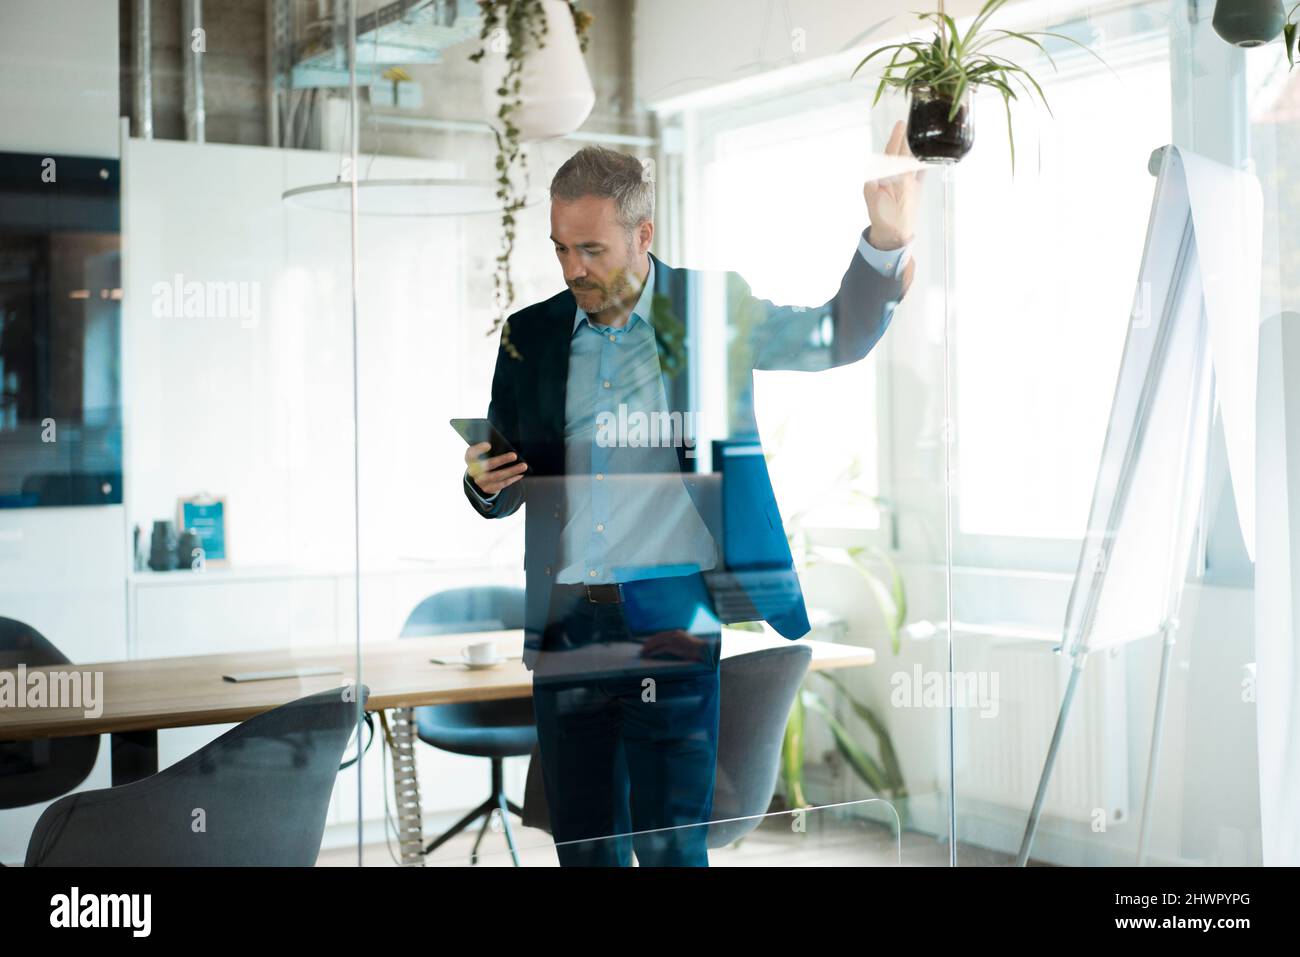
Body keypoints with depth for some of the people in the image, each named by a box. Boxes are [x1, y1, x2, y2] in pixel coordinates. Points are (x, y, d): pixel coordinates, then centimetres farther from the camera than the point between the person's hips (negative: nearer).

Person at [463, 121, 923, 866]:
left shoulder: (709, 308, 3)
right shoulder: (530, 335, 11)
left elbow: (839, 337, -5)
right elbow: (506, 496, 16)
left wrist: (886, 242, -22)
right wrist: (486, 481, -8)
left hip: (672, 624, -3)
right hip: (565, 628, 4)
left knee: (670, 844, -3)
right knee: (582, 844, 11)